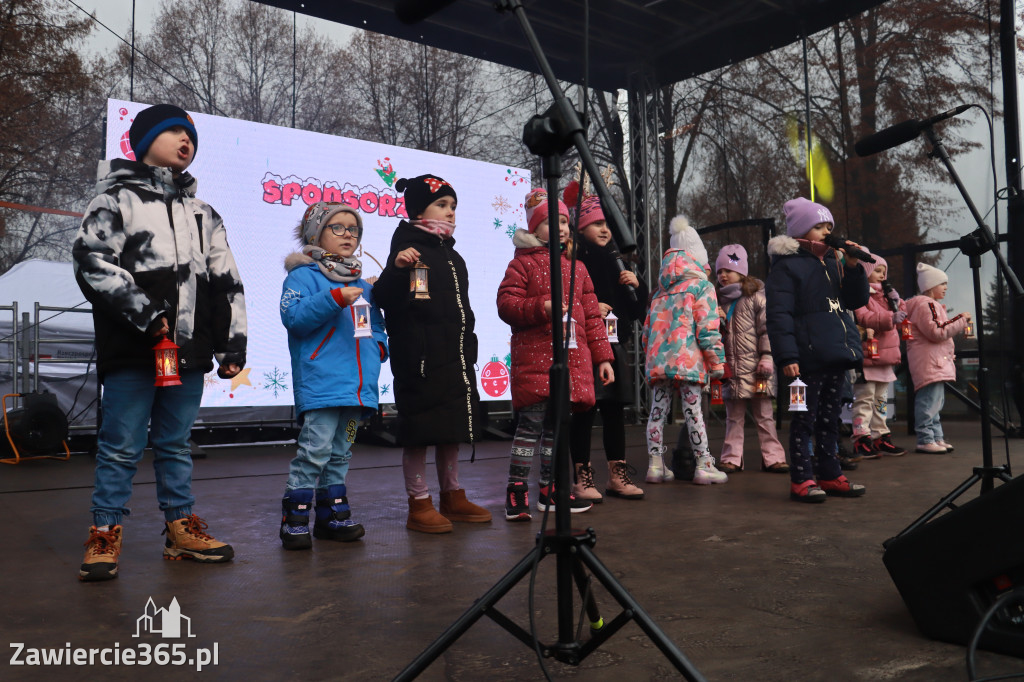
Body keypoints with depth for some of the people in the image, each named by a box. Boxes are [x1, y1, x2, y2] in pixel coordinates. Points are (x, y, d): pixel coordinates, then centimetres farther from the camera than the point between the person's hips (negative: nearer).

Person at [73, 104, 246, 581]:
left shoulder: (202, 214, 21)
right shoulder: (116, 199, 6)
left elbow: (226, 283, 18)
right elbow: (92, 261, -8)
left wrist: (233, 343, 11)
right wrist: (142, 313, -17)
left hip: (189, 351, 5)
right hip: (132, 350, -5)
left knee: (176, 443, 12)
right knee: (121, 446, -1)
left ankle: (181, 529, 19)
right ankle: (105, 534, 11)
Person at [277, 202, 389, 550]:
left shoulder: (362, 284, 21)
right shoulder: (303, 275, 0)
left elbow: (376, 325, 29)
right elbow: (293, 316, -16)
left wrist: (378, 345, 9)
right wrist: (335, 298, -22)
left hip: (357, 383, 7)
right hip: (319, 381, -7)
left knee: (341, 453, 13)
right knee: (316, 449, -11)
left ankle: (332, 515, 23)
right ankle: (294, 519, 0)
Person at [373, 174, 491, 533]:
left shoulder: (452, 256, 18)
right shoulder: (410, 251, -9)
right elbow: (385, 300, -18)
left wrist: (468, 348, 23)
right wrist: (395, 269, -35)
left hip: (455, 359, 9)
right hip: (421, 359, -9)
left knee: (452, 429, 15)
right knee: (420, 432, 0)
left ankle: (453, 497, 28)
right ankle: (419, 505, 11)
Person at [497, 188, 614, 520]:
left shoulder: (576, 266, 17)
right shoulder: (523, 263, 1)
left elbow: (592, 315, 17)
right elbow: (506, 303, -7)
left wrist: (602, 357, 14)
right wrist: (541, 307, -22)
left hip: (572, 358, 6)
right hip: (534, 358, -5)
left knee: (558, 424, 11)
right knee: (531, 423, -9)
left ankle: (549, 490, 23)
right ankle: (516, 492, 1)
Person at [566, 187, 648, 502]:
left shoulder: (614, 262, 17)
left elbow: (636, 312, 19)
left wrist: (636, 285, 2)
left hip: (612, 346, 7)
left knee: (615, 409, 8)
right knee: (584, 410, -4)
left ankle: (617, 476, 17)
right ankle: (582, 478, 4)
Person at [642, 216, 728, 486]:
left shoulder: (660, 290, 19)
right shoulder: (702, 286, 1)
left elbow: (648, 327, 19)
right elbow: (708, 330, -6)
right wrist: (717, 362, -2)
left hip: (658, 359, 5)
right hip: (687, 360, -5)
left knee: (658, 410, 7)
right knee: (693, 410, -2)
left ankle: (655, 464, 10)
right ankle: (704, 465, 5)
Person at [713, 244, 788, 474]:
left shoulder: (756, 296, 0)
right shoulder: (719, 301, 15)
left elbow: (766, 328, -6)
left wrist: (766, 356, -12)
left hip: (755, 366, -4)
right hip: (731, 367, 4)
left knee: (764, 415, 3)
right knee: (733, 417, 7)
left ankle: (772, 457, 10)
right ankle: (732, 459, 11)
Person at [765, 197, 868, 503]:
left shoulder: (833, 263, 16)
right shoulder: (787, 266, -7)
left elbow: (857, 301, 17)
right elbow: (779, 315, -15)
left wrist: (853, 267, 1)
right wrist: (787, 356, -22)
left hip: (836, 355, 8)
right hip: (809, 357, -8)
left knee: (830, 417, 14)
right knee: (805, 418, -3)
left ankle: (829, 474, 23)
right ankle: (801, 480, 4)